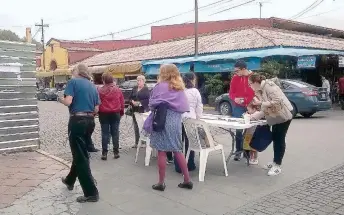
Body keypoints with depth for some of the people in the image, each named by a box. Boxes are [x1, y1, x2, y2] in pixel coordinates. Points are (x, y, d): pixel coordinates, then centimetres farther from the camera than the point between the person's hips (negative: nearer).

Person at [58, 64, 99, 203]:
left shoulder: (73, 81, -3)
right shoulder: (92, 86, 14)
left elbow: (68, 102, -15)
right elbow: (96, 109, 10)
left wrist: (60, 99, 5)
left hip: (77, 121, -7)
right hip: (90, 121, 7)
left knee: (80, 156, -2)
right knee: (81, 153, 22)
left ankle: (91, 193, -1)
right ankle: (70, 180, 43)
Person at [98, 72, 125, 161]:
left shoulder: (100, 90, -9)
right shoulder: (118, 90, 0)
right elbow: (122, 102, 4)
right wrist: (121, 112, 16)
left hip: (104, 114, -2)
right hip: (115, 114, 2)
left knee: (105, 134, 3)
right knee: (115, 133, 8)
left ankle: (104, 153, 4)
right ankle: (116, 152, 11)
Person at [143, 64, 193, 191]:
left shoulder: (161, 86, -7)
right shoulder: (180, 88, 10)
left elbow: (152, 103, -6)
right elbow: (183, 106, 12)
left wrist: (155, 108, 14)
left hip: (162, 121, -6)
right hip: (176, 121, 6)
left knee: (162, 152, 2)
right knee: (177, 151, 14)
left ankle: (161, 183, 11)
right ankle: (187, 180, 18)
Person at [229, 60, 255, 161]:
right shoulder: (235, 78, 2)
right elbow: (231, 92, 5)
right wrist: (235, 98, -15)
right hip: (238, 107, 1)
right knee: (238, 129, 3)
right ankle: (238, 150, 11)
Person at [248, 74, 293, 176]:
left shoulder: (268, 85, -19)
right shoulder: (262, 90, 10)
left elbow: (277, 101, -28)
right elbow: (265, 110, 10)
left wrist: (261, 103, -27)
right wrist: (253, 116, 1)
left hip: (283, 116, -9)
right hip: (276, 117, 9)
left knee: (279, 139, -6)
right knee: (275, 139, 13)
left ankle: (277, 166, 0)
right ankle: (275, 162, 24)